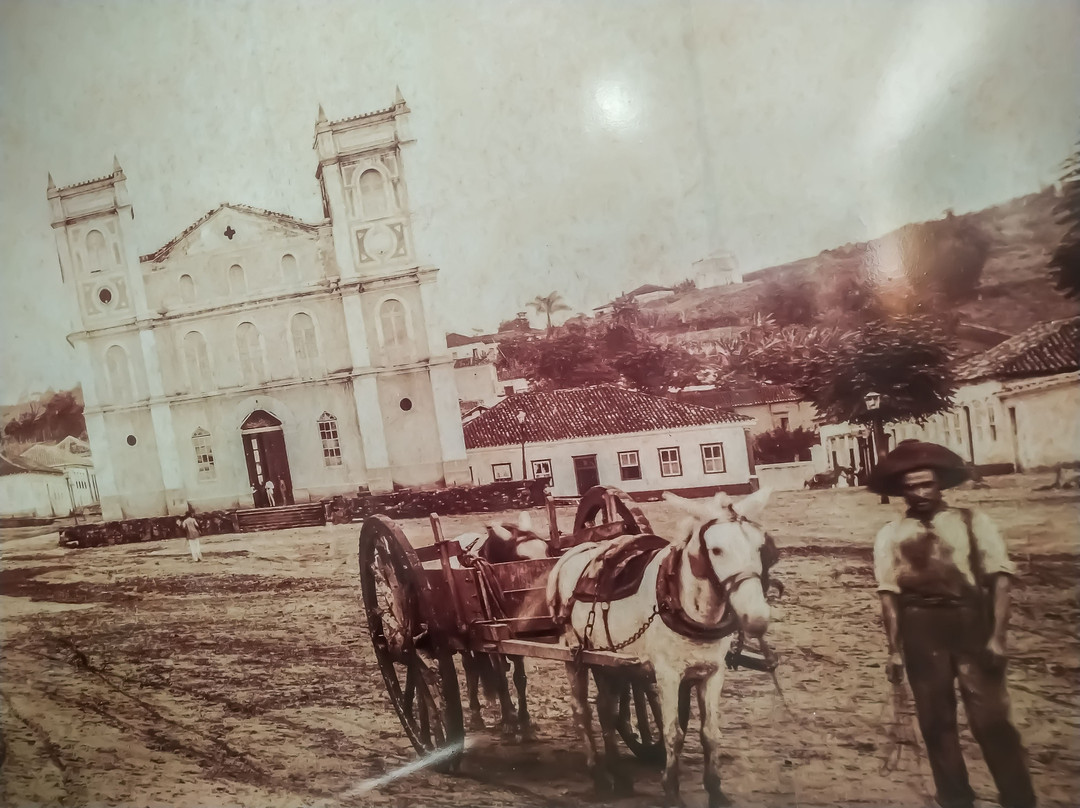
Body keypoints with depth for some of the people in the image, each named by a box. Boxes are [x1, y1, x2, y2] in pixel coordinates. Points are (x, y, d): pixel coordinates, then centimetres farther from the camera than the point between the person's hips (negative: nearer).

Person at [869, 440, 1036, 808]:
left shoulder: (974, 522, 0)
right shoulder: (890, 535, 3)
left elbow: (1000, 579, -5)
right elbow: (889, 594, 1)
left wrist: (997, 636, -12)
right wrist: (895, 650, -2)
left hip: (971, 622, -2)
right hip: (920, 629, 2)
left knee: (991, 718, -1)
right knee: (936, 721, 11)